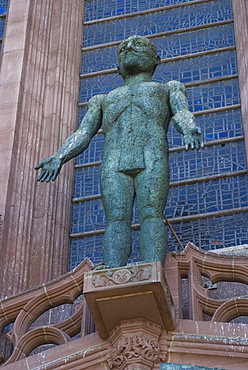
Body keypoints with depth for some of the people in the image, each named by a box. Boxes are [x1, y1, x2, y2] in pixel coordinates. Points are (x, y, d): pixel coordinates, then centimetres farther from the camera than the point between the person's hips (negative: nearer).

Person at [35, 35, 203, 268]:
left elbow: (182, 114, 12)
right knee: (117, 219, -18)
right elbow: (83, 133, 23)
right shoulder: (103, 100, 38)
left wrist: (190, 131, -14)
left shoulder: (168, 89, 34)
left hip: (151, 158, -1)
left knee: (151, 214, -20)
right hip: (114, 161, 2)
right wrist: (60, 157, 2)